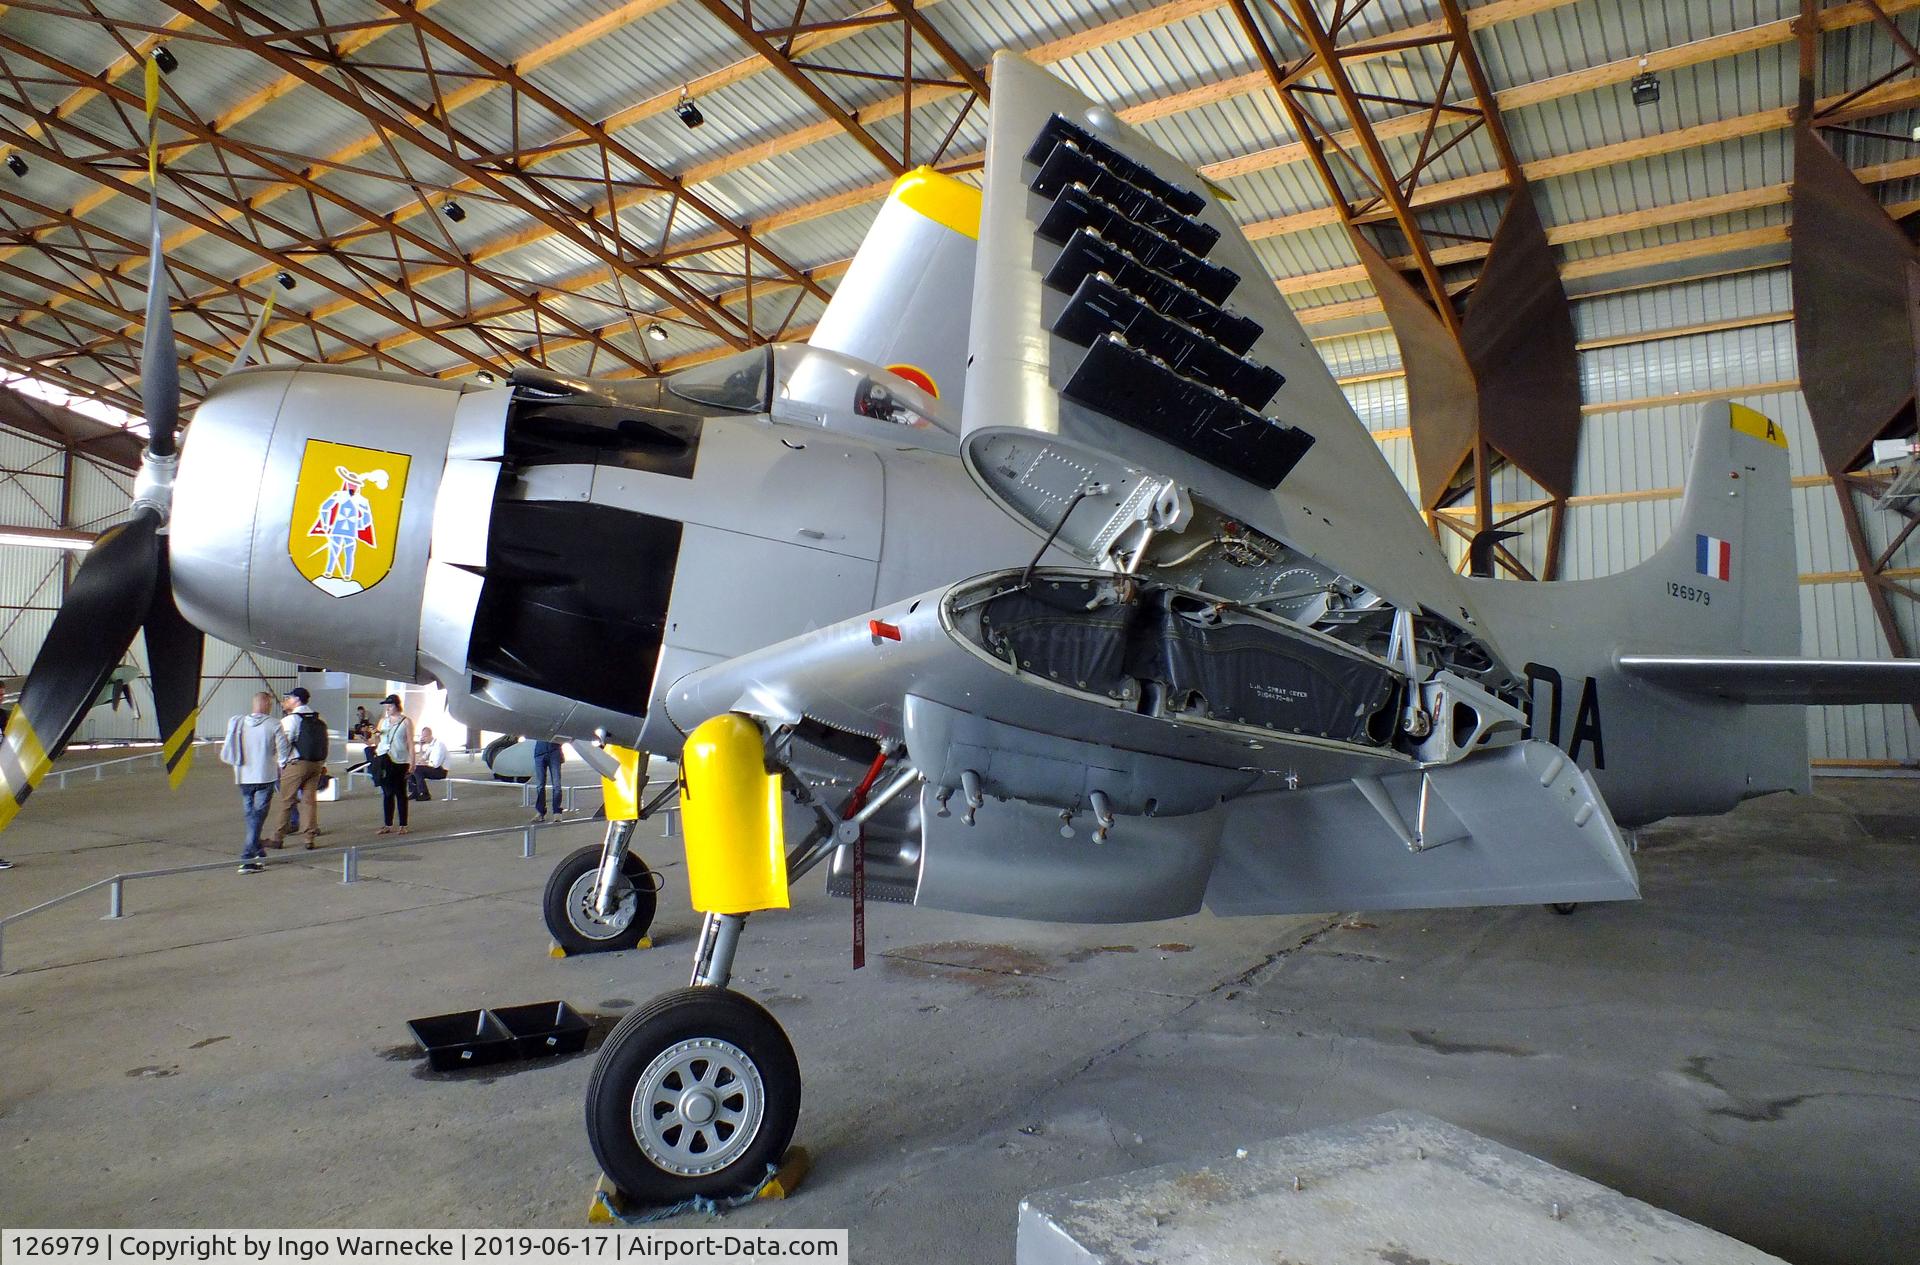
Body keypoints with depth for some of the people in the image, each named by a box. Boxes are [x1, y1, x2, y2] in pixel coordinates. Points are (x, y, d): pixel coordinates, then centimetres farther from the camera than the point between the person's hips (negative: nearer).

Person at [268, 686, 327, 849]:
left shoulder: (290, 720, -9)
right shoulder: (319, 720, 9)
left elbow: (283, 743, -11)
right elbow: (325, 743, 10)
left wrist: (282, 764, 2)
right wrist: (323, 765, 15)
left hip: (296, 764, -5)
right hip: (316, 764, 5)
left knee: (286, 801, 4)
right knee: (311, 801, 8)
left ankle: (278, 838, 11)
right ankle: (311, 839, 8)